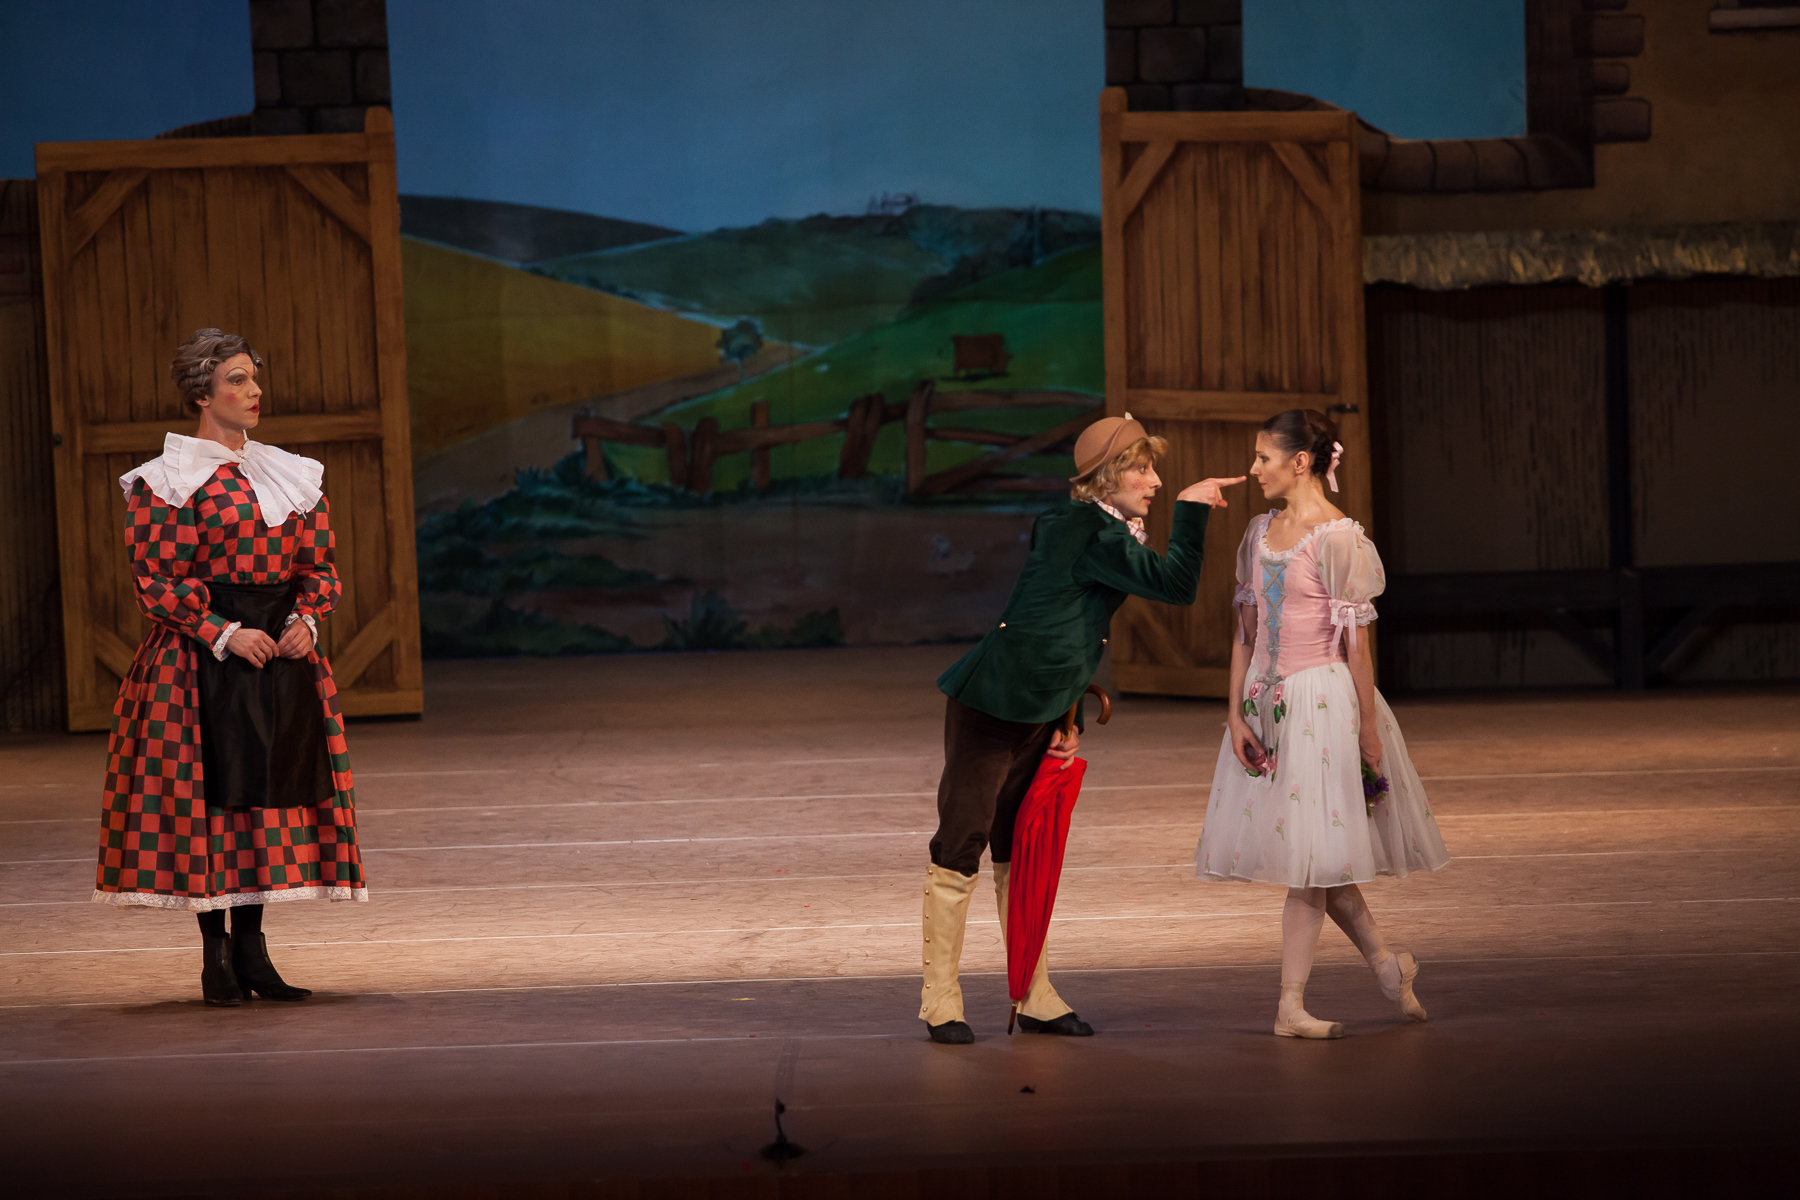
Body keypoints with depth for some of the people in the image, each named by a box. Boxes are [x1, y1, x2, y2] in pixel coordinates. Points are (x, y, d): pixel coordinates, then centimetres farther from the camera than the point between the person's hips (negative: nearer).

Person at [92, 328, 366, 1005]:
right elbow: (157, 581, -10)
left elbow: (318, 565, 14)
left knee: (272, 789, 5)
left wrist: (305, 621, -5)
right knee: (211, 792, -4)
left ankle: (251, 949, 12)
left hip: (285, 656, 6)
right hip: (202, 664, -6)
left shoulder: (289, 475, 13)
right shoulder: (169, 481, -5)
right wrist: (225, 635, -17)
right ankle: (215, 953, 3)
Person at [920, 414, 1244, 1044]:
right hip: (990, 707, -10)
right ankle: (939, 1002, 3)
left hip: (1036, 711, 10)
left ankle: (1035, 998, 18)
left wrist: (1069, 717, 18)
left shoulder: (1094, 529, 11)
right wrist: (1191, 510, -19)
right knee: (960, 845, -3)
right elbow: (1175, 583, -25)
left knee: (1021, 850, 13)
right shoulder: (1090, 532, -19)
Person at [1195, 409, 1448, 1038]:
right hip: (1267, 702, 7)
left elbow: (1355, 643, -10)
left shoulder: (1338, 538, -12)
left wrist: (1368, 729, -9)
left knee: (1310, 852, -3)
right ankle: (1386, 963, 26)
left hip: (1322, 701, -7)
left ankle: (1291, 1004, 1)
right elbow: (1247, 632, 11)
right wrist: (1236, 714, 4)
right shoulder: (1259, 533, 9)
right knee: (1315, 856, 10)